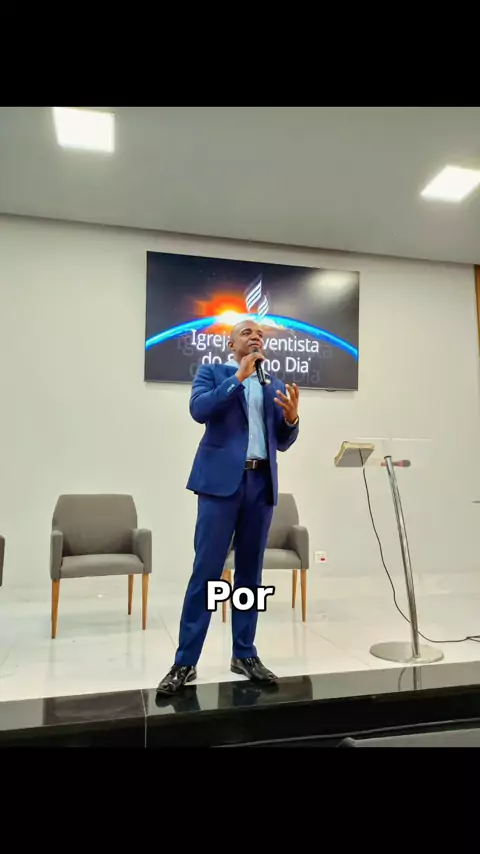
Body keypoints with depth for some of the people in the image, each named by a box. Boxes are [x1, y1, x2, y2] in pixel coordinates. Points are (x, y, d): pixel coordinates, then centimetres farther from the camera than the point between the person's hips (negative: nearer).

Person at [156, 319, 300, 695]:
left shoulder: (274, 385, 18)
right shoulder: (212, 372, 8)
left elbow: (282, 442, 14)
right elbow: (199, 410, -12)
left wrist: (292, 417, -6)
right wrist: (238, 377, -11)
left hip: (262, 483, 4)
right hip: (222, 480, -4)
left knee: (250, 572, 9)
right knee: (206, 571, -4)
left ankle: (244, 654, 21)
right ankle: (185, 661, 6)